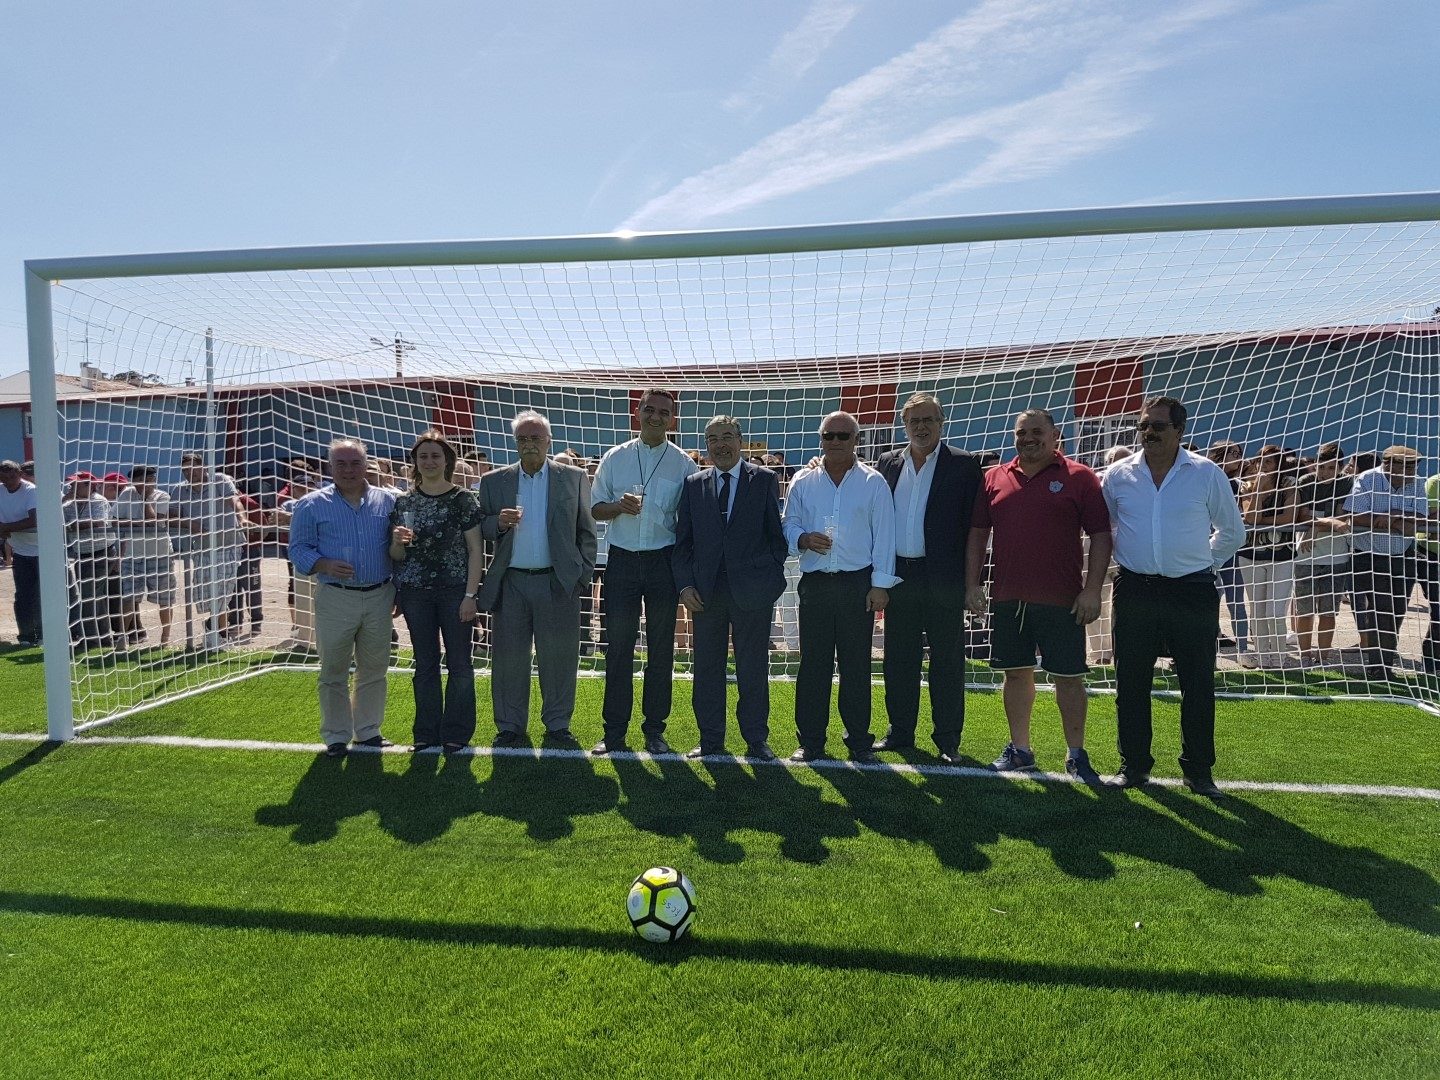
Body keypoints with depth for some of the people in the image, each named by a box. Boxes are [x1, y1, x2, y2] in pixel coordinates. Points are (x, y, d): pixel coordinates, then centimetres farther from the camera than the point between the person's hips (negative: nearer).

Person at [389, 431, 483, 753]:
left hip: (455, 591, -3)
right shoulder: (404, 503, 6)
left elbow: (476, 550, -4)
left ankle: (456, 733, 14)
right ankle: (427, 733, 21)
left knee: (459, 662, 2)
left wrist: (470, 595, -10)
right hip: (415, 593, 3)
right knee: (425, 663, 10)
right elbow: (397, 556, 9)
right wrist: (397, 542, -14)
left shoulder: (463, 499, -3)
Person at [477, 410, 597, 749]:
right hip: (510, 584, 1)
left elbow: (586, 531, 6)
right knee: (508, 660, 7)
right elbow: (480, 529, 10)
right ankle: (510, 727, 21)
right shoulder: (494, 481, 7)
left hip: (558, 582, -1)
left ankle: (557, 726, 19)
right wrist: (498, 522, -12)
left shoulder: (574, 478, 4)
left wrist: (583, 575, -1)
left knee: (559, 660, 5)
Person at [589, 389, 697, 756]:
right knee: (618, 646, 3)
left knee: (661, 648, 6)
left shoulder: (683, 463, 2)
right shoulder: (614, 458, 6)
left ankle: (655, 728, 17)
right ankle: (614, 729, 11)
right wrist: (620, 506, -14)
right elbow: (596, 508, 8)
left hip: (663, 561, -1)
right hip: (621, 560, 1)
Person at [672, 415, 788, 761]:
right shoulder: (694, 484, 9)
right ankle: (710, 739, 20)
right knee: (707, 668, 8)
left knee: (753, 668, 6)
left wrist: (773, 576, -3)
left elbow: (776, 532, 4)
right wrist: (685, 585, -2)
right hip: (706, 591, 2)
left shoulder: (764, 480, 3)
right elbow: (682, 541, 7)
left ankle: (756, 738, 18)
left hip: (752, 589, -2)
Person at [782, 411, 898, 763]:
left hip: (857, 583, -2)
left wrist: (880, 584, -5)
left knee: (856, 665, 4)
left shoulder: (873, 482, 3)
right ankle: (810, 740, 12)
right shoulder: (802, 482, 9)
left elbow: (883, 536, 1)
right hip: (814, 584, 2)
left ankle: (859, 741, 14)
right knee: (813, 663, 4)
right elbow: (789, 525, 12)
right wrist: (803, 539, -11)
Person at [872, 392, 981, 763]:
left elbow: (974, 524, -3)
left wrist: (970, 579, -8)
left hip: (943, 578, -3)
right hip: (898, 576, 4)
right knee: (899, 659, 11)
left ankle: (948, 739, 14)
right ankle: (900, 731, 23)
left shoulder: (963, 465, -1)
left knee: (947, 661, 4)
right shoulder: (888, 463, 11)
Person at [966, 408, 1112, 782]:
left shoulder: (1080, 478, -1)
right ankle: (1019, 748, 24)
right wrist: (971, 583, 5)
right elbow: (977, 533, 12)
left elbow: (1100, 535, -3)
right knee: (1016, 673, 11)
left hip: (1062, 599, -3)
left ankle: (1076, 754, 17)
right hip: (1007, 597, 3)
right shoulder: (994, 478, 8)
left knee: (1068, 676, 4)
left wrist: (1092, 589, -10)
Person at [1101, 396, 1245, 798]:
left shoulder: (1207, 474, 1)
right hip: (1134, 592, 1)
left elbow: (1232, 531, 12)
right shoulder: (1118, 475, 4)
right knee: (1130, 684, 6)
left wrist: (1204, 562, 7)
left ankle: (1198, 770, 17)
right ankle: (1133, 765, 19)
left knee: (1198, 686, 4)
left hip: (1192, 593, -1)